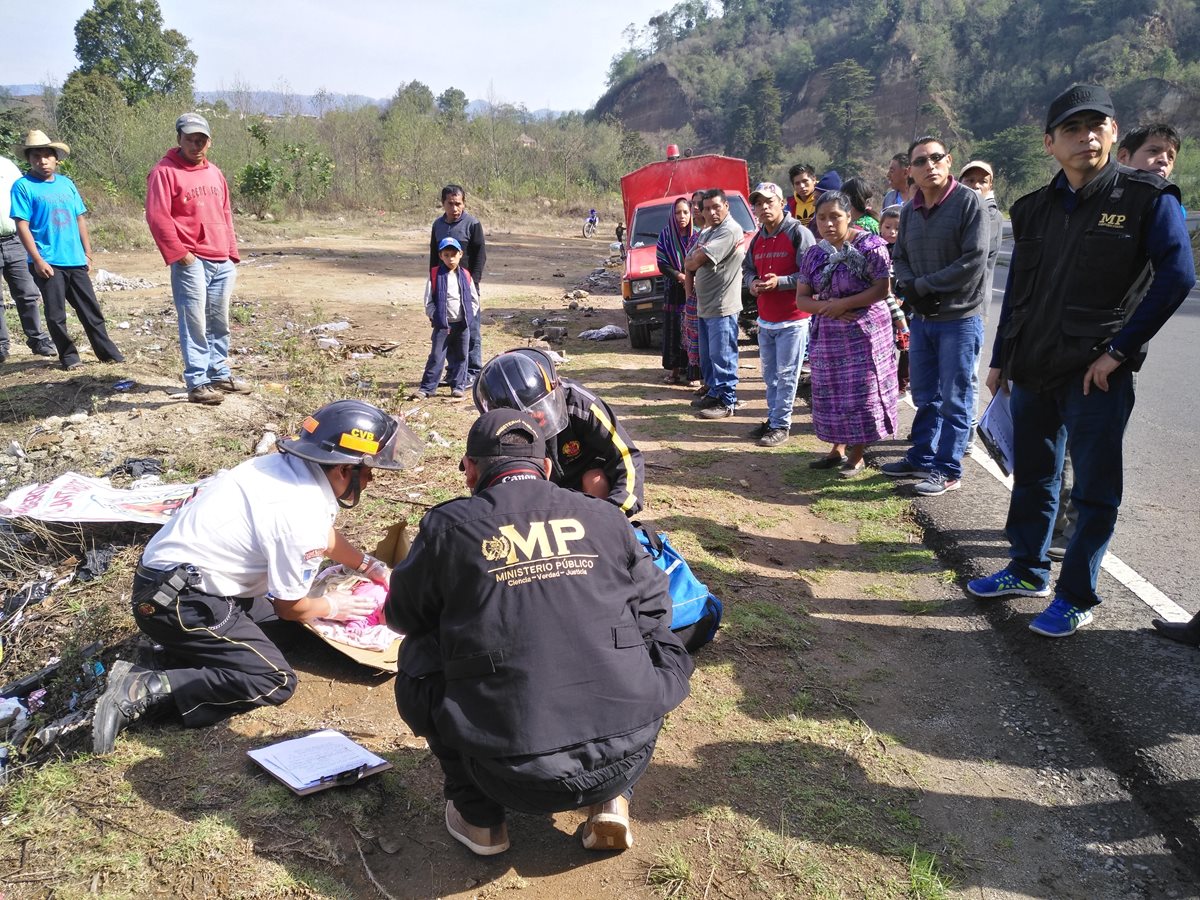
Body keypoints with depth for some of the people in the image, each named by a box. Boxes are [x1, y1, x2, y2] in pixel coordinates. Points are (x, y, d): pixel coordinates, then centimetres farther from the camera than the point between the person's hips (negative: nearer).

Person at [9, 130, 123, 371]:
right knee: (56, 314, 3)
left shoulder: (66, 183, 10)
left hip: (75, 261, 4)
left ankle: (107, 352, 17)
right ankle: (68, 355, 14)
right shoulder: (23, 186, -5)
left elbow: (80, 219, 15)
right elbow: (22, 226, -9)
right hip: (48, 263, -4)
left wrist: (87, 252, 10)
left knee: (91, 309, 10)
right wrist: (37, 260, -15)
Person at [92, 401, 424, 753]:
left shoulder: (294, 466, 1)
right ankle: (144, 689, -15)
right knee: (276, 682, -11)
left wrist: (377, 570, 20)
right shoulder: (302, 514, -25)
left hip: (169, 580, 9)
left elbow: (327, 536, 22)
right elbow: (290, 607, -10)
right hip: (177, 601, -9)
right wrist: (335, 608, 8)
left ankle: (187, 645, 11)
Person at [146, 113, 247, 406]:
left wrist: (232, 253, 16)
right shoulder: (164, 172, -5)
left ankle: (220, 374, 23)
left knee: (219, 323, 12)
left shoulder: (214, 173, 18)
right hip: (191, 262, -7)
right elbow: (157, 217, -11)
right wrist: (178, 253, -14)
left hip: (223, 263, 7)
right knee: (194, 324, -6)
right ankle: (197, 383, -1)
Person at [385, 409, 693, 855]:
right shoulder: (604, 517, 6)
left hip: (516, 777, -2)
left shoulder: (450, 526, -1)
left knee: (420, 658, 20)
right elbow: (654, 610, 15)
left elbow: (402, 614, 14)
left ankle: (478, 817, 22)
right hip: (626, 758, 2)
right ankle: (611, 802, 20)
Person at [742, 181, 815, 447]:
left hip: (793, 319, -7)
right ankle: (773, 418, 27)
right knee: (769, 374, 15)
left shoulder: (798, 233, -11)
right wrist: (752, 283, 0)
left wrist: (780, 281, -23)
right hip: (765, 319, 7)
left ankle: (781, 425, 5)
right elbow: (747, 269, 22)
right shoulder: (757, 239, 11)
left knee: (786, 375, -2)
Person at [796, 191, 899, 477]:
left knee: (862, 393, -1)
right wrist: (826, 306, -14)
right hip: (827, 335, 5)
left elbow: (882, 289, -15)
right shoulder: (815, 254, 7)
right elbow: (801, 298, 5)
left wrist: (844, 303, -20)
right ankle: (838, 448, 26)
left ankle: (857, 455, 13)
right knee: (831, 394, 10)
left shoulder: (870, 246, -9)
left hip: (865, 333, -5)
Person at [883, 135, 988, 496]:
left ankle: (948, 470, 12)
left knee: (954, 400, 3)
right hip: (921, 317, 6)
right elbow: (899, 259, 13)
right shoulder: (910, 209, 8)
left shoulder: (968, 201, -11)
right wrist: (909, 287, -8)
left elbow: (973, 262, -17)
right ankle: (921, 458, 29)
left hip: (959, 319, -6)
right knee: (925, 396, 16)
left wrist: (923, 285, -13)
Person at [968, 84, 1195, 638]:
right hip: (1032, 369, 5)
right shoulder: (1035, 208, 10)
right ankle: (1028, 571, 33)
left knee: (1094, 488, 4)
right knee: (1032, 476, 16)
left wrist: (1120, 350, -16)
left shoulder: (1147, 198, -5)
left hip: (1095, 372, -5)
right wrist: (1000, 359, 15)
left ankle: (1077, 597, 15)